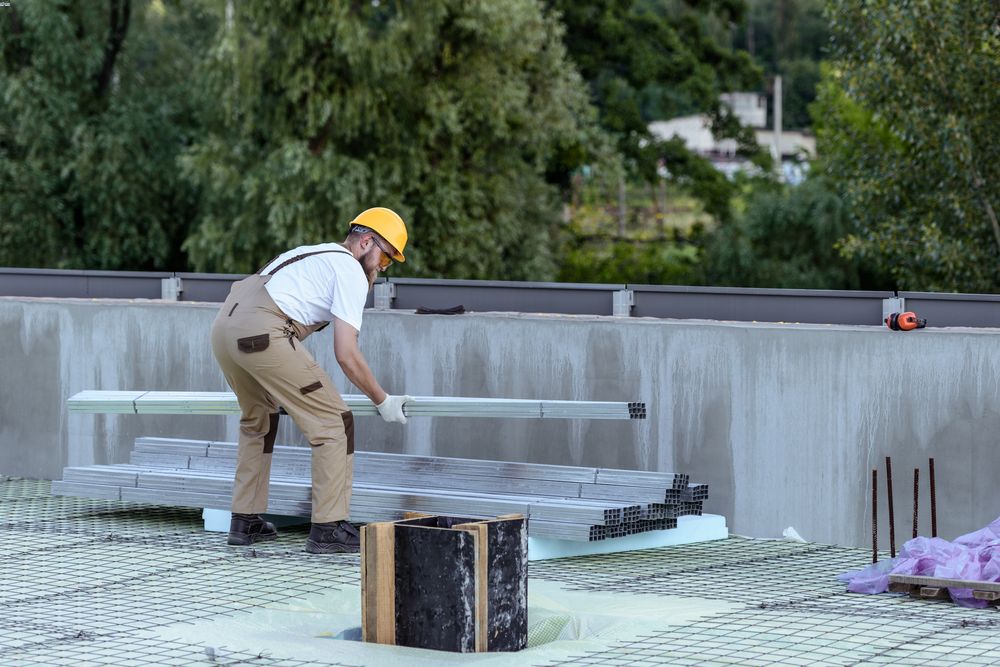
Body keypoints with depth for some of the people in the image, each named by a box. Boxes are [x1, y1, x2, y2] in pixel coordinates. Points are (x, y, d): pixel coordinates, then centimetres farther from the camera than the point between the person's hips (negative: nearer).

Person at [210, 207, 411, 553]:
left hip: (224, 326, 9)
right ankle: (328, 529, -1)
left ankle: (244, 521, 29)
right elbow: (346, 355, -2)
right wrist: (382, 401, 9)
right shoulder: (352, 272, 5)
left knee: (257, 420, 29)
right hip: (263, 333, -9)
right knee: (334, 422, -1)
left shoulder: (315, 253, 32)